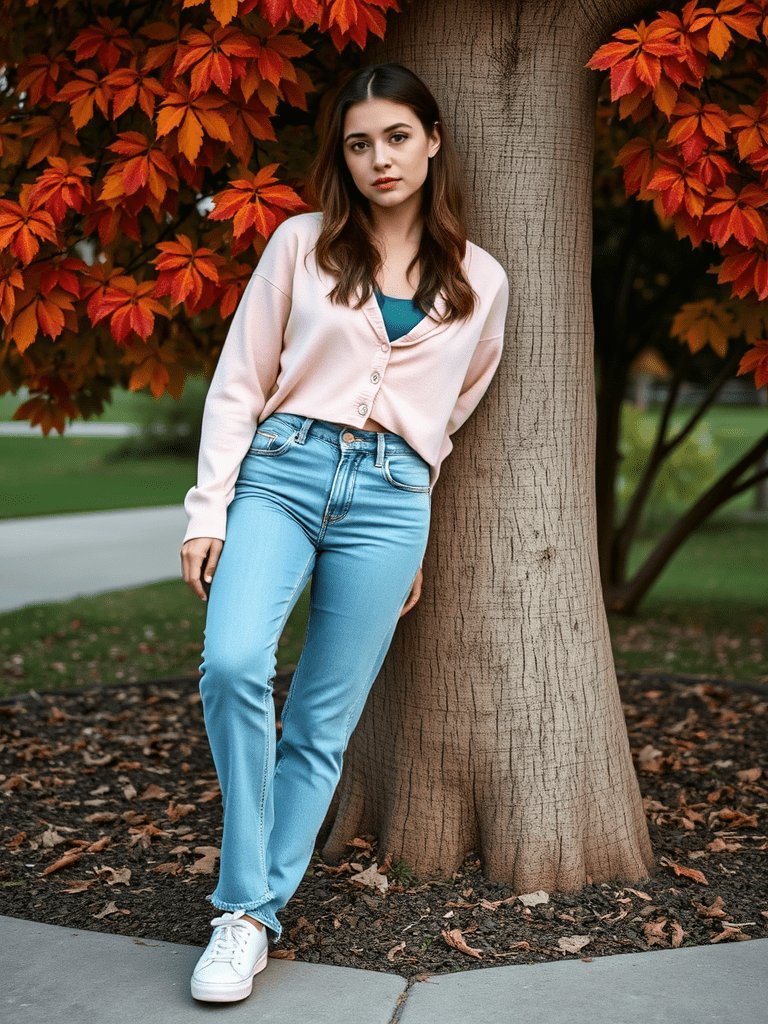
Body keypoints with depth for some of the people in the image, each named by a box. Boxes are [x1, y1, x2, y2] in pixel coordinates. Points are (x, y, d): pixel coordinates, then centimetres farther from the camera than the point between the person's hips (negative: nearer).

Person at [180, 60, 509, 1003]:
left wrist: (416, 546, 21)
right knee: (233, 662, -24)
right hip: (280, 470, -1)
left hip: (390, 500, 1)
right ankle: (242, 896, -8)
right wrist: (209, 507, -4)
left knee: (322, 724, -1)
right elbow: (239, 381, 6)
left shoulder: (481, 282, 12)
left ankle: (256, 917, 11)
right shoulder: (301, 243, 8)